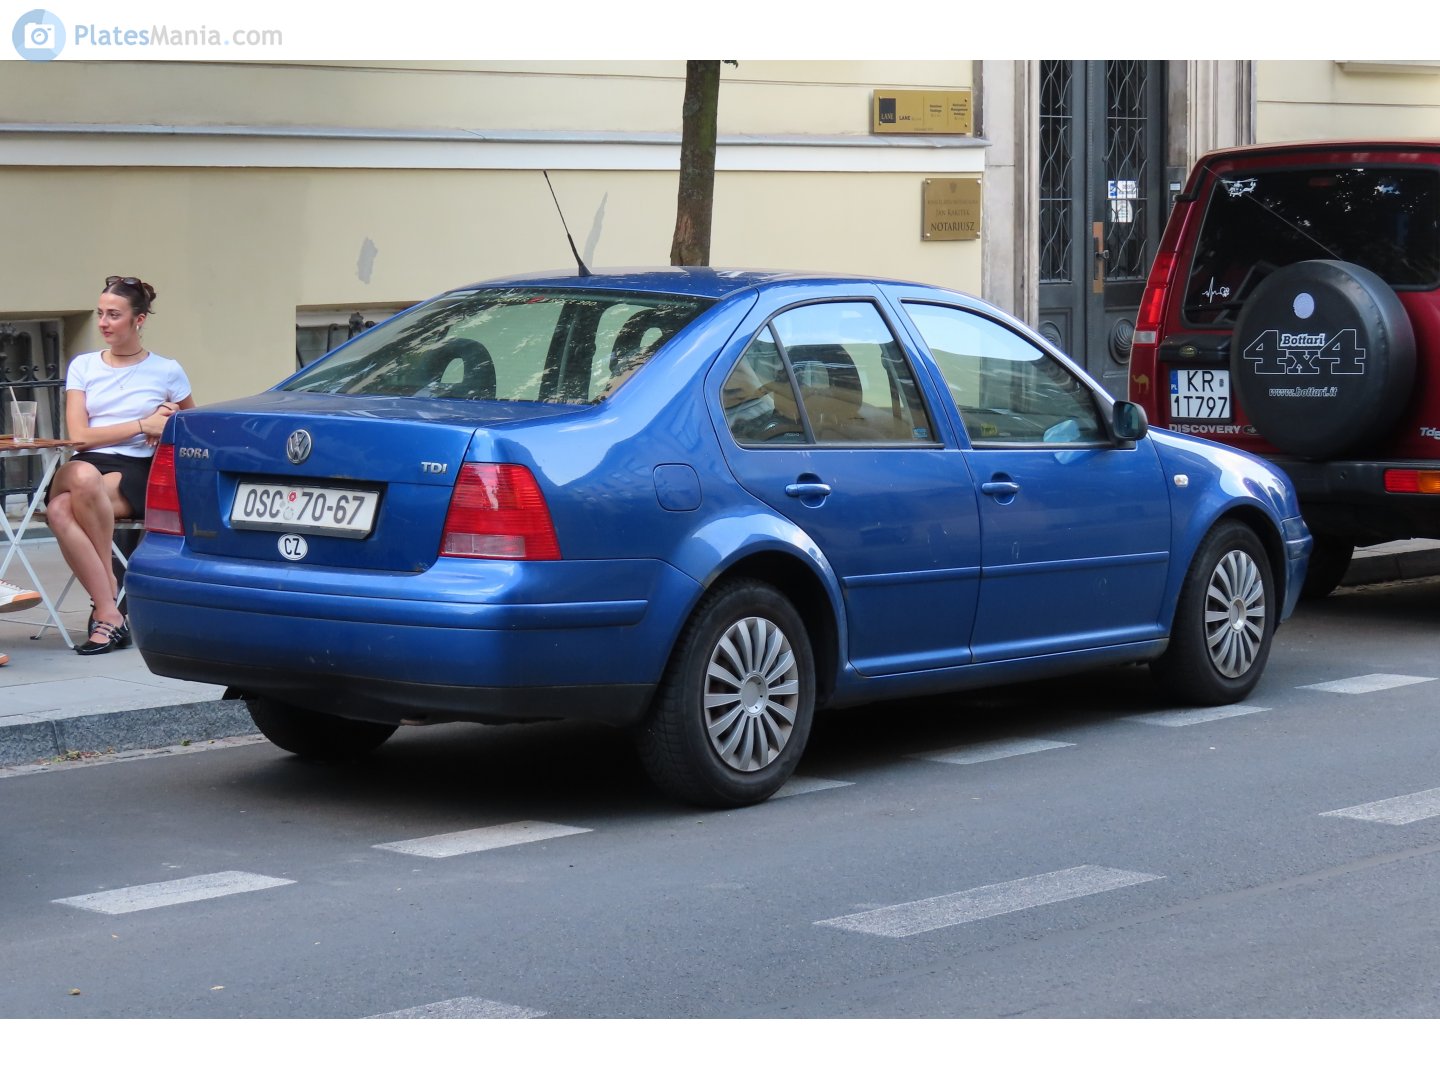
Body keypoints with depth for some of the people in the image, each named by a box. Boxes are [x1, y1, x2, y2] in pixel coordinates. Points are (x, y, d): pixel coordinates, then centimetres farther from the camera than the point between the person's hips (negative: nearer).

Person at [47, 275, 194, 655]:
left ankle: (104, 605, -21)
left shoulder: (167, 371, 10)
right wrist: (143, 425, -4)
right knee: (58, 511, -36)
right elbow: (78, 435, 3)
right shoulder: (83, 366, 14)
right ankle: (109, 614, -30)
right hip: (87, 465, 3)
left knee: (74, 494, -38)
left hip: (138, 473, -2)